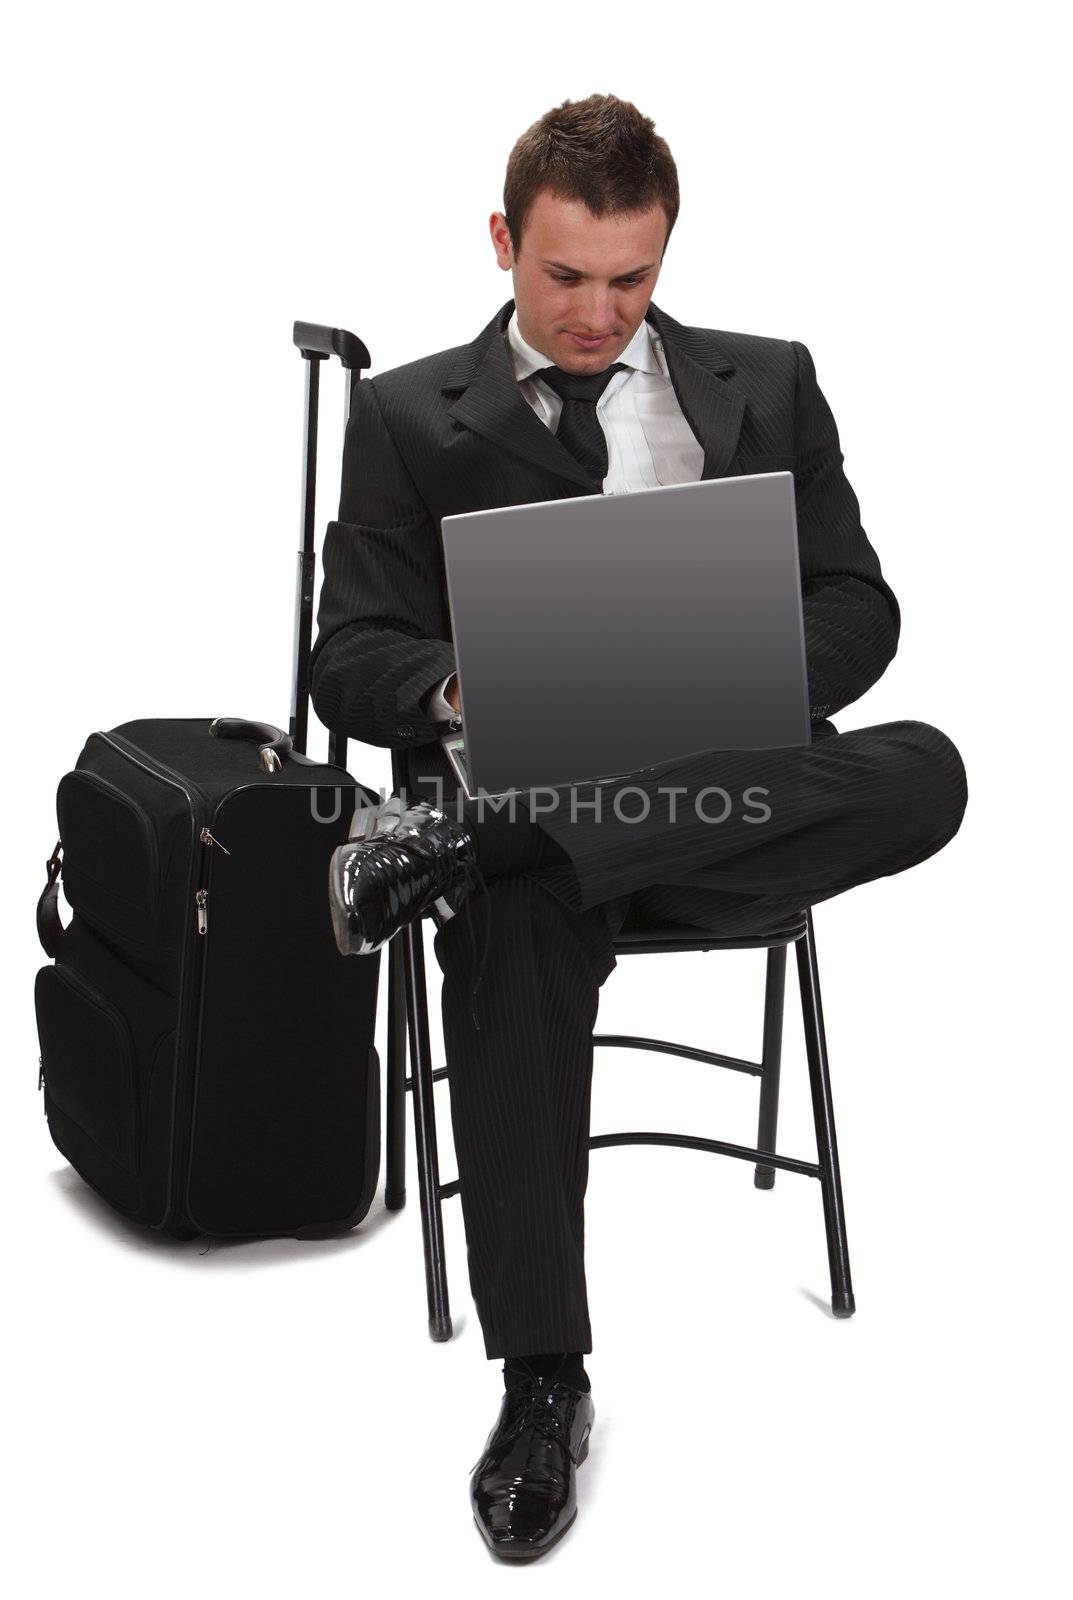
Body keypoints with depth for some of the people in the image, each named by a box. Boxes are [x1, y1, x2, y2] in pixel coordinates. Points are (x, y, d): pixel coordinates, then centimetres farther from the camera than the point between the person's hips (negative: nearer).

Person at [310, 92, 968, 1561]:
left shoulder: (767, 385, 16)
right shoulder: (411, 417, 11)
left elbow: (858, 609, 9)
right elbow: (350, 660, 4)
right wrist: (460, 688, -20)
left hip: (725, 795, 2)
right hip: (527, 784, -1)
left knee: (923, 772, -29)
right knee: (514, 916, -35)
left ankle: (455, 841, -33)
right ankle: (543, 1386, -23)